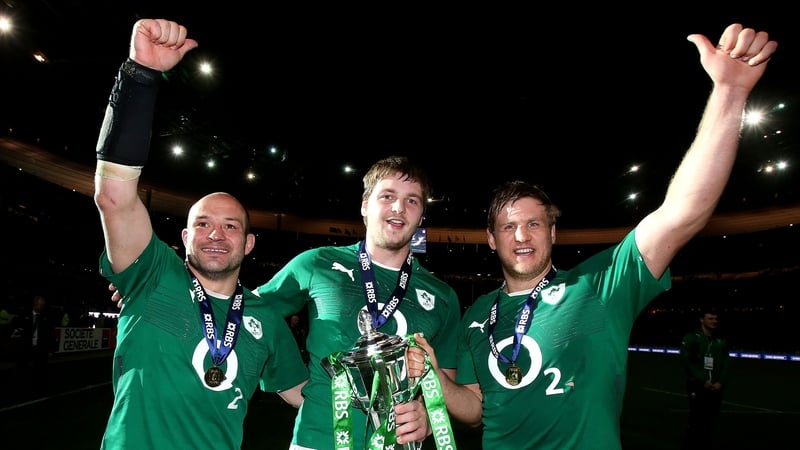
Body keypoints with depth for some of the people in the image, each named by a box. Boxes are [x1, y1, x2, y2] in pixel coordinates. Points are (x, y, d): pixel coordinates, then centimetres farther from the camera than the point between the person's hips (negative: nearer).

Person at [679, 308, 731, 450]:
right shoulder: (691, 337, -1)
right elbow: (686, 361, -8)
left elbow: (726, 364, 11)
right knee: (695, 422, -7)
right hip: (697, 387, -4)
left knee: (710, 423, 6)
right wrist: (703, 381, -12)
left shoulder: (721, 341, 14)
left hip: (715, 389, 4)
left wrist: (720, 382, -4)